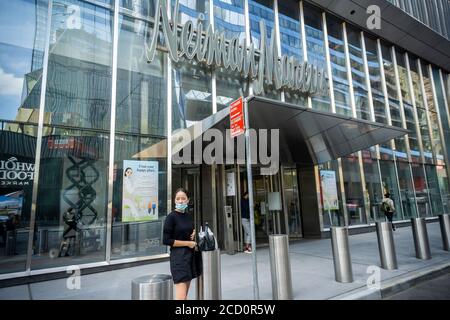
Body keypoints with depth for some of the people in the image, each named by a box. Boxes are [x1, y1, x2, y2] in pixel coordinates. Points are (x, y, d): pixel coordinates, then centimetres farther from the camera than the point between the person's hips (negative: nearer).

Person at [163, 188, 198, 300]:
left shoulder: (189, 215, 8)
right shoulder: (171, 217, -11)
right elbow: (166, 240, -14)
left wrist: (193, 233, 3)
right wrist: (187, 243, -13)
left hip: (190, 255, 7)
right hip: (178, 256, -7)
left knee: (185, 293, 15)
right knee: (181, 296, -10)